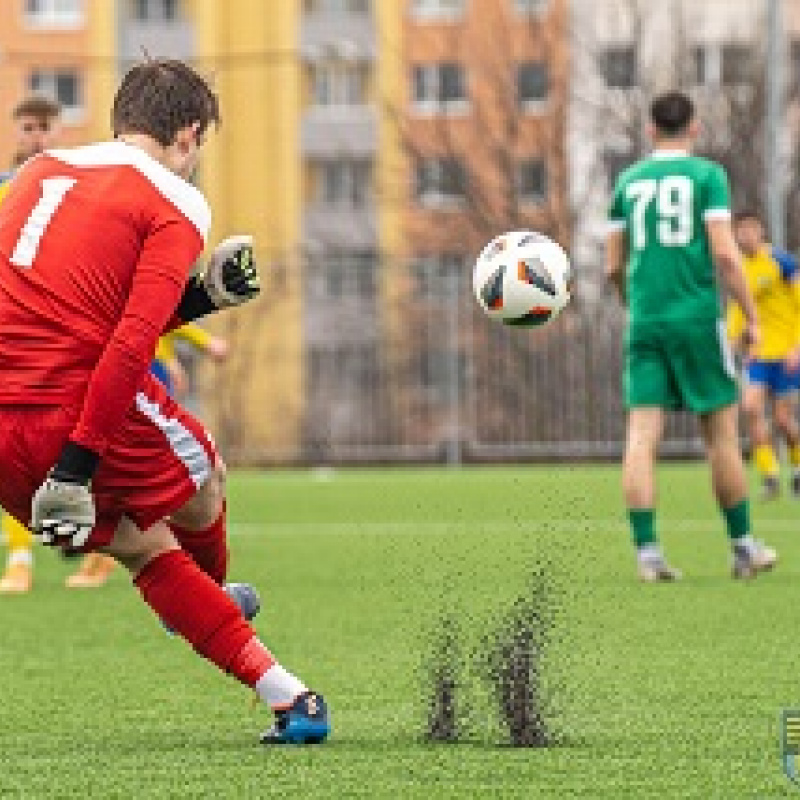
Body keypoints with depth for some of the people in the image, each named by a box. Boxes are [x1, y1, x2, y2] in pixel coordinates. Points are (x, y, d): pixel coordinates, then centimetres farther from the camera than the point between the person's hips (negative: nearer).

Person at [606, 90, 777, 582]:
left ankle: (647, 550, -13)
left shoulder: (629, 182, 11)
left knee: (643, 437, -3)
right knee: (722, 432, 8)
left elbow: (614, 266, 14)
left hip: (645, 321, 3)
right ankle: (743, 547, 15)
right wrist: (751, 316, -3)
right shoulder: (707, 175, 0)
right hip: (698, 318, -3)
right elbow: (725, 253, -10)